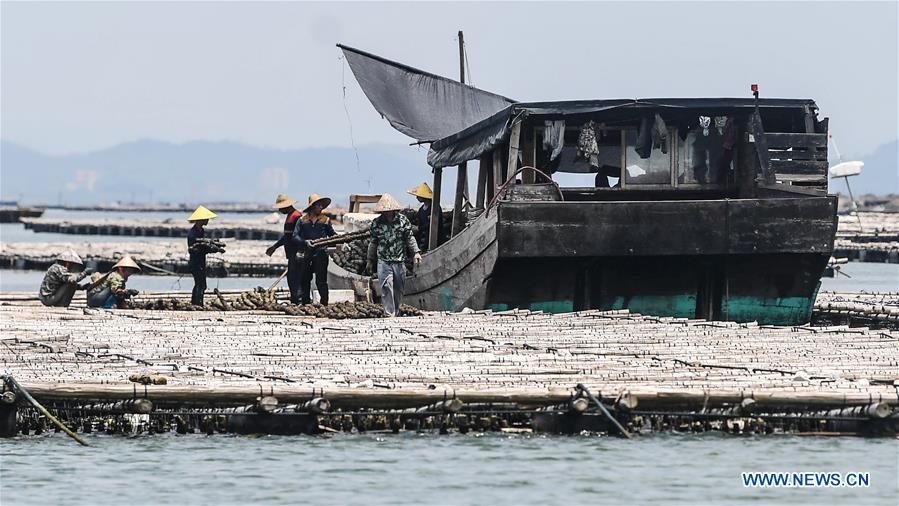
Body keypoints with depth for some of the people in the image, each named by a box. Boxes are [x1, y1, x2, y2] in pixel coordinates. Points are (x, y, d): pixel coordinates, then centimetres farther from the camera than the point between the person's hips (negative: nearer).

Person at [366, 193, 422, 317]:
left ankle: (396, 312, 22)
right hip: (383, 261, -1)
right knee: (386, 288, -15)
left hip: (399, 260, 1)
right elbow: (373, 243, 12)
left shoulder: (402, 220, 1)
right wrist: (370, 260, 17)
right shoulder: (376, 223, 2)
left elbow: (410, 238, 8)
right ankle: (389, 314, -16)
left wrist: (416, 252, -3)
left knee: (398, 289, 8)